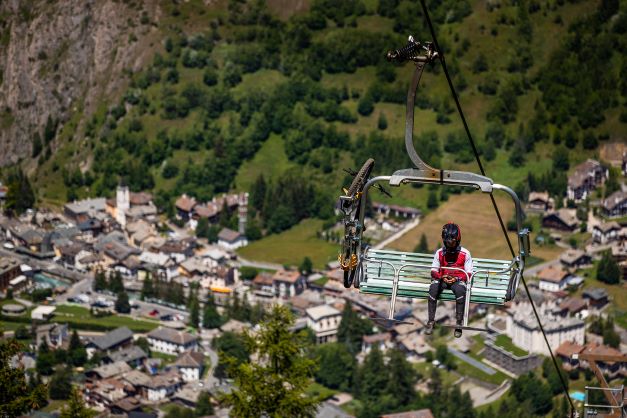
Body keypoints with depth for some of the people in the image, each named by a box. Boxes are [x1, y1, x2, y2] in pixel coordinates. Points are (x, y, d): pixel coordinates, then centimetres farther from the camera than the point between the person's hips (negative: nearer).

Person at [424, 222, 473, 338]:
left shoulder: (465, 253, 0)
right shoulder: (439, 253, 6)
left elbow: (468, 274, 1)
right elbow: (434, 272, 8)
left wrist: (457, 278, -17)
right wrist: (443, 277, -12)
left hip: (458, 279, -2)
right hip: (442, 279, 2)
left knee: (460, 289, -38)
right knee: (433, 288, -33)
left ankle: (459, 322, -30)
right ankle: (431, 321, -27)